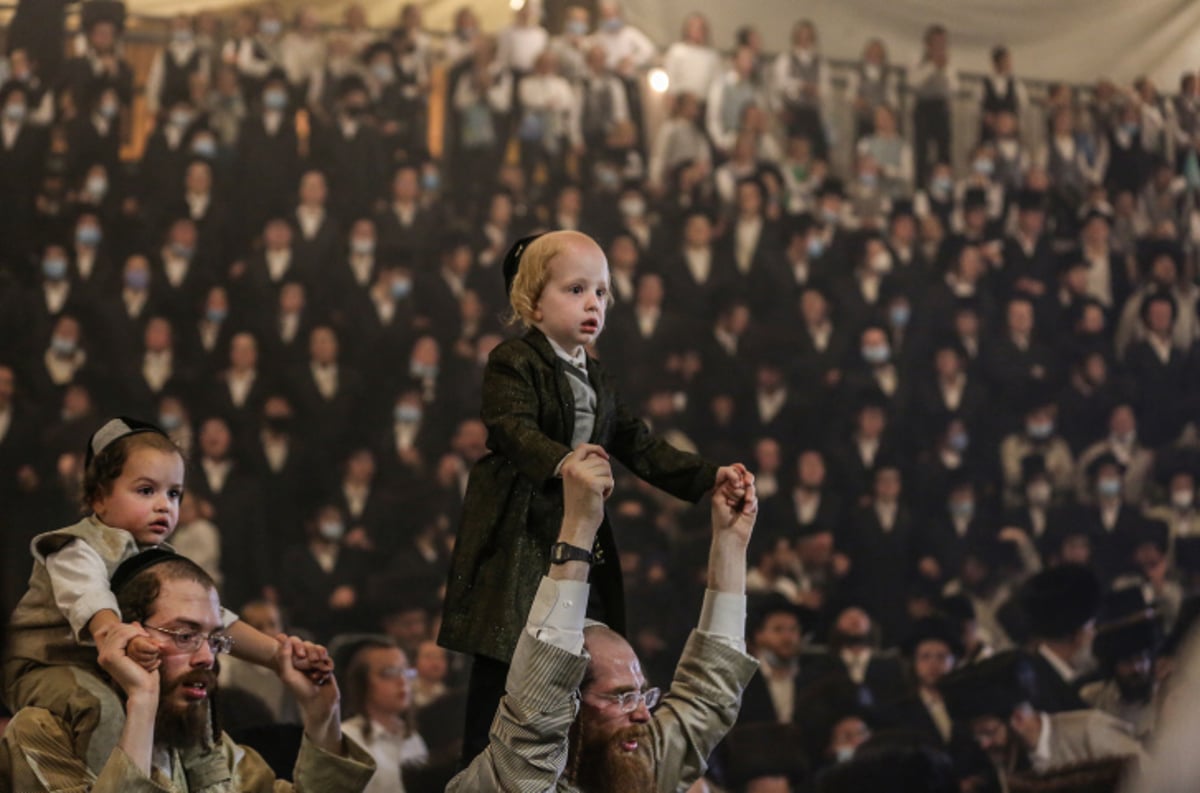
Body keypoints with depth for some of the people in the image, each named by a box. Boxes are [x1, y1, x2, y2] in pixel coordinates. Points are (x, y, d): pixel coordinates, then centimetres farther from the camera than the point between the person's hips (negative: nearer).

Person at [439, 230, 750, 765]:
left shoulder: (595, 380, 17)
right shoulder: (513, 363, -7)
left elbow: (639, 446, 15)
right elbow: (514, 429, -25)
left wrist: (708, 478, 2)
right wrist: (561, 462, -45)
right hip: (517, 537, -7)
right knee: (500, 665, -6)